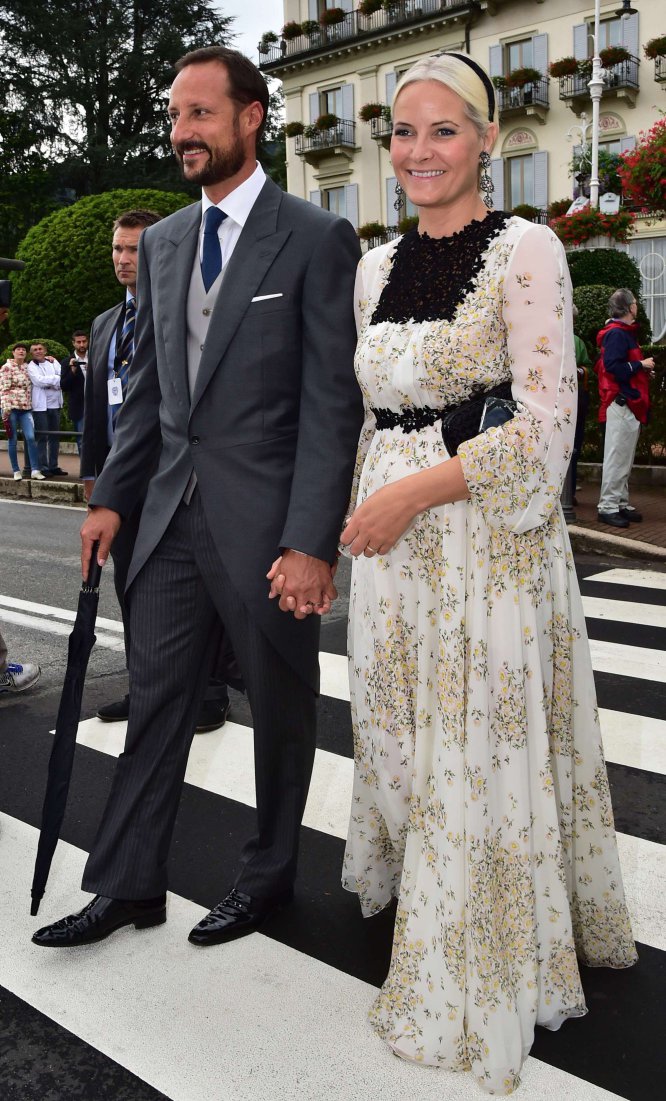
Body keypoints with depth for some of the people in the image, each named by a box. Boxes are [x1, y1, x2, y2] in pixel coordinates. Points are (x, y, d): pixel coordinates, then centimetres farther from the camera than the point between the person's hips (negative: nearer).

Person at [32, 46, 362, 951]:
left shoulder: (316, 238, -8)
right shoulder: (162, 241, 11)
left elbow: (333, 401, -13)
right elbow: (148, 384, 15)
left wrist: (312, 542, -18)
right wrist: (112, 496, 10)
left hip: (266, 518, -5)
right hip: (175, 511, 6)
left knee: (280, 707, 11)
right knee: (155, 701, 12)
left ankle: (269, 876, 33)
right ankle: (128, 885, 28)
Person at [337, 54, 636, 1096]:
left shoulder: (525, 250, -8)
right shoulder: (377, 265, 11)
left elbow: (547, 426, -14)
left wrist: (415, 492, -18)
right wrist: (365, 513, 15)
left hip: (491, 534, -6)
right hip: (393, 538, 6)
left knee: (486, 746, 4)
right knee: (400, 729, 15)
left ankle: (489, 972, 27)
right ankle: (422, 905, 42)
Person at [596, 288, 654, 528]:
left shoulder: (624, 333, 19)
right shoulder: (617, 333, -12)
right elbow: (613, 366, -22)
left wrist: (643, 371, 7)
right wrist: (641, 365, -12)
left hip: (629, 404, 10)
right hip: (621, 403, -10)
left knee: (625, 459, 13)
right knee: (617, 457, -8)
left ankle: (622, 504, 19)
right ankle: (608, 507, -4)